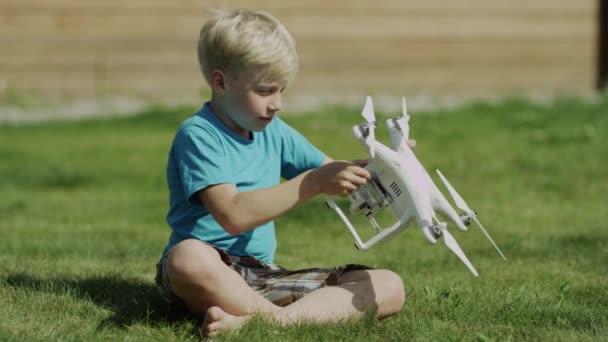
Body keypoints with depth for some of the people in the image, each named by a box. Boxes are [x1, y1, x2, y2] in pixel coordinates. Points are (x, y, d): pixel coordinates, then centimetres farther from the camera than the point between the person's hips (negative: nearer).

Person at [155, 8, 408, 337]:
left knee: (390, 287, -9)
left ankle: (252, 319, -27)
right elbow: (234, 215, -24)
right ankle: (280, 317, -25)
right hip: (210, 273, -8)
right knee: (190, 258, -45)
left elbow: (332, 171, 20)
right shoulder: (198, 134, -11)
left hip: (262, 276, 8)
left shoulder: (273, 131, 12)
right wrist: (314, 183, -27)